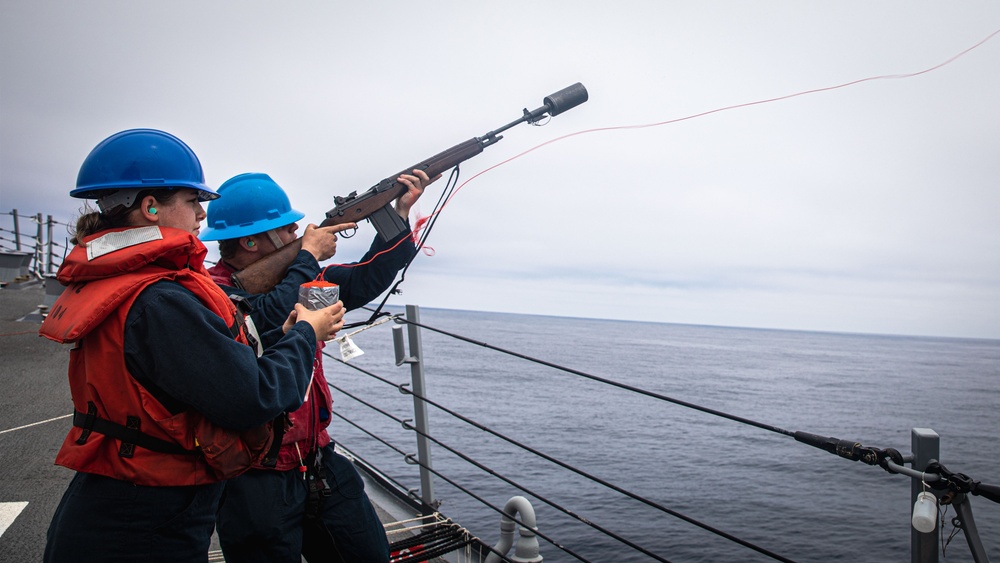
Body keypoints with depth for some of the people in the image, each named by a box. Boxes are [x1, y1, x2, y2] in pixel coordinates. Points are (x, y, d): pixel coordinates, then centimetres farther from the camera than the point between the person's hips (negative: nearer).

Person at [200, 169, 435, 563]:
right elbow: (268, 320, -34)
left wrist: (401, 213, 3)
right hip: (256, 481, -7)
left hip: (319, 462, 8)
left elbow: (363, 282, 9)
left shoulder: (290, 275, 6)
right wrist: (310, 254, -19)